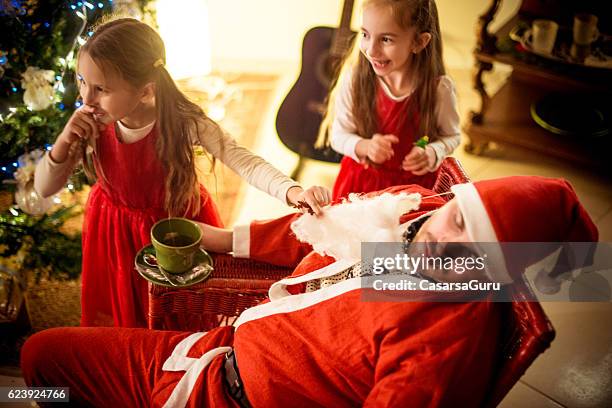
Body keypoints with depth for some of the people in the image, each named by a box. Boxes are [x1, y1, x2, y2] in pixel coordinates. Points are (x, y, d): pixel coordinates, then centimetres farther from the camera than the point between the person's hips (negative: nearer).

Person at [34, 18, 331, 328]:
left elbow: (243, 161, -36)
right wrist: (65, 141, -30)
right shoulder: (91, 125, -21)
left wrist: (294, 192, -54)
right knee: (123, 316, 22)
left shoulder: (182, 123, -31)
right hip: (117, 233, 3)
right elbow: (44, 188, -10)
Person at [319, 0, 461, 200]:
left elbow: (452, 136, -1)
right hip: (360, 183, 1)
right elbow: (339, 135, -6)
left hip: (415, 185, 0)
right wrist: (365, 147, -26)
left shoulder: (439, 89, -19)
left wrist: (431, 154, -21)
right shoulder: (354, 79, -17)